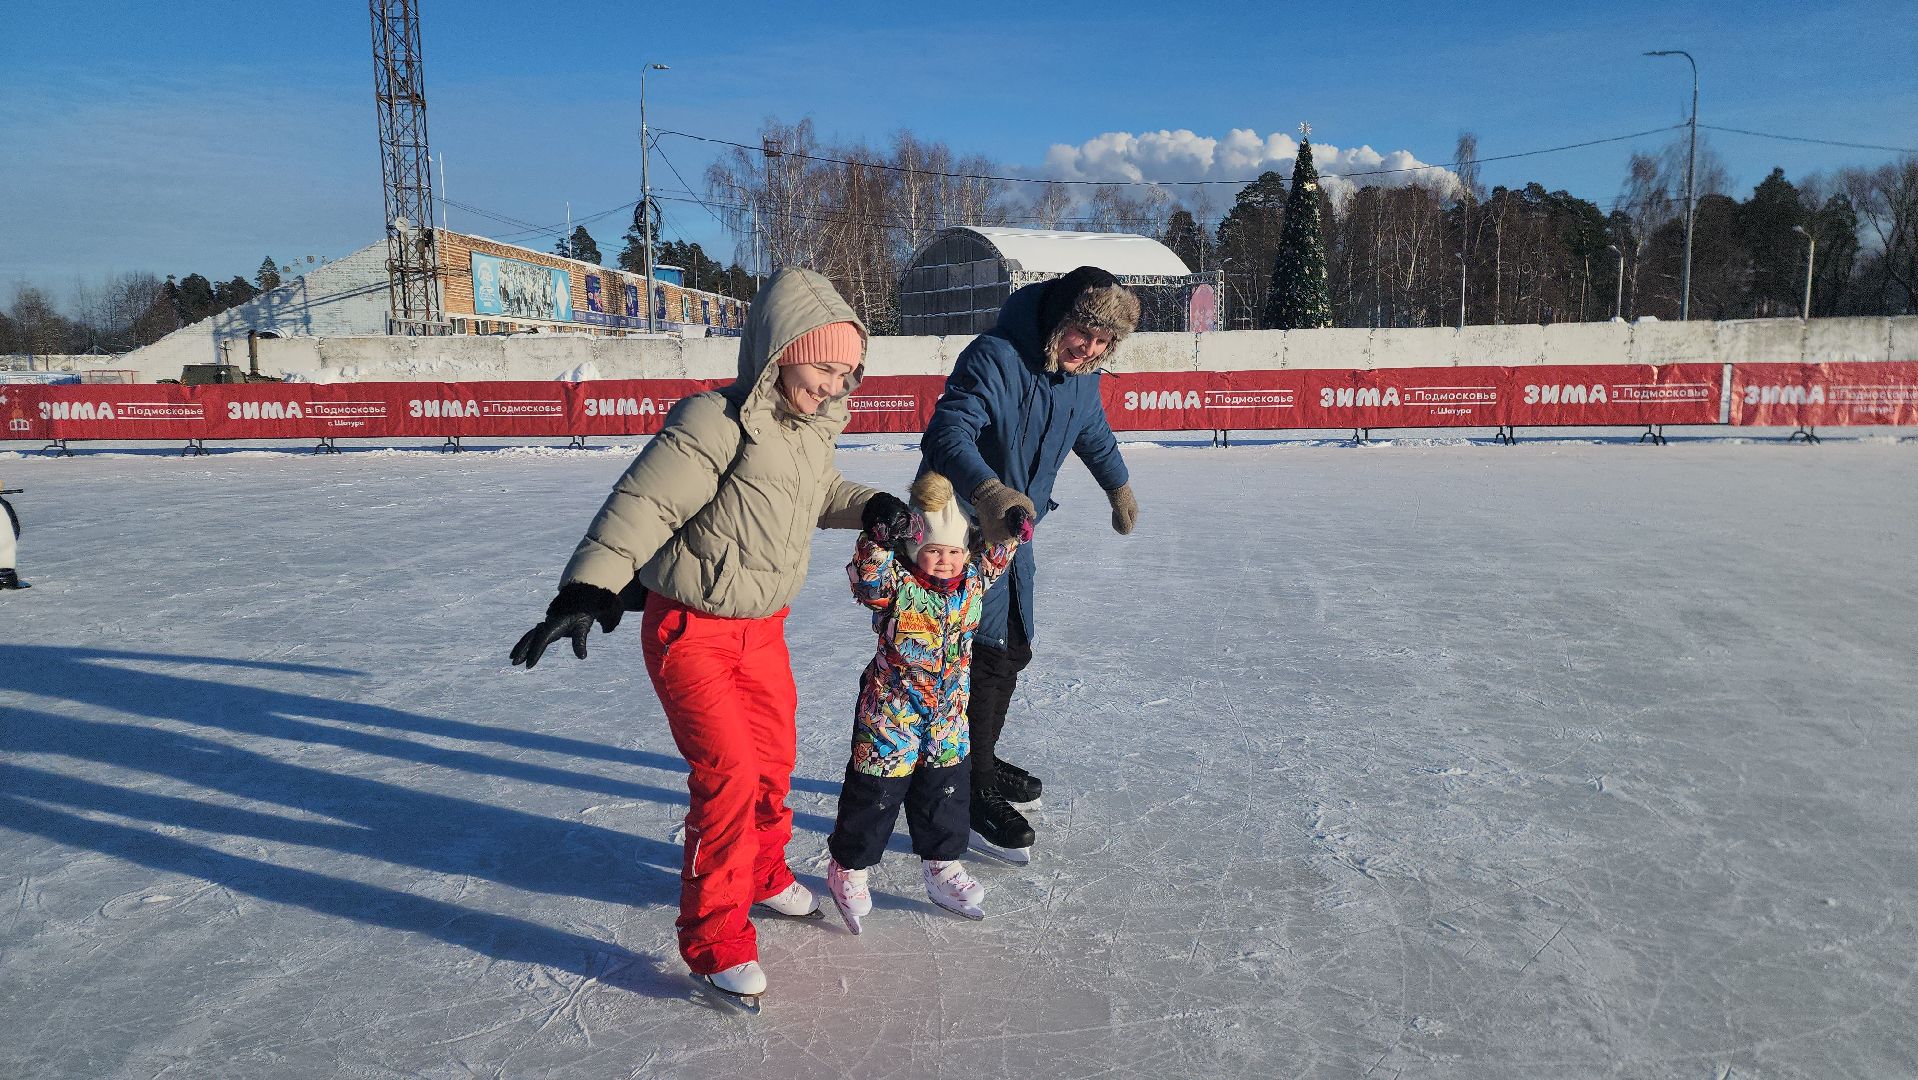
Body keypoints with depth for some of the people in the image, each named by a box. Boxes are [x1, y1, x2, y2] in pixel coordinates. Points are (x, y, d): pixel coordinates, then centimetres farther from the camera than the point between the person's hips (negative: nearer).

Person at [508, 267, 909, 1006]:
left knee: (774, 757, 19)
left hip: (762, 627, 8)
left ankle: (763, 873, 45)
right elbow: (640, 505, -30)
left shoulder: (813, 427, 1)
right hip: (690, 632, -8)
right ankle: (713, 937, 7)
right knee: (728, 773, -11)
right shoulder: (717, 424, -26)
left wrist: (873, 507, 1)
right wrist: (586, 592, -39)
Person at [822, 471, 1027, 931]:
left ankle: (941, 864, 37)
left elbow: (993, 558, 10)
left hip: (948, 715, 5)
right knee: (875, 792, 7)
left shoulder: (972, 580, -2)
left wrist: (1012, 531, -8)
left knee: (947, 789, 17)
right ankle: (848, 867, 27)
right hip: (891, 712, -5)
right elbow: (867, 578, -36)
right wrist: (878, 539, -49)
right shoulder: (896, 584, -19)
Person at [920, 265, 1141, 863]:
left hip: (1013, 529, 9)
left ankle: (983, 763, 36)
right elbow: (948, 433, -40)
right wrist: (989, 491, -58)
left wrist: (1119, 487, 37)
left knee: (1013, 649, 17)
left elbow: (1094, 435, 21)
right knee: (989, 653, -11)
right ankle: (974, 794, 1)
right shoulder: (994, 358, -27)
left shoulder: (1082, 378, 0)